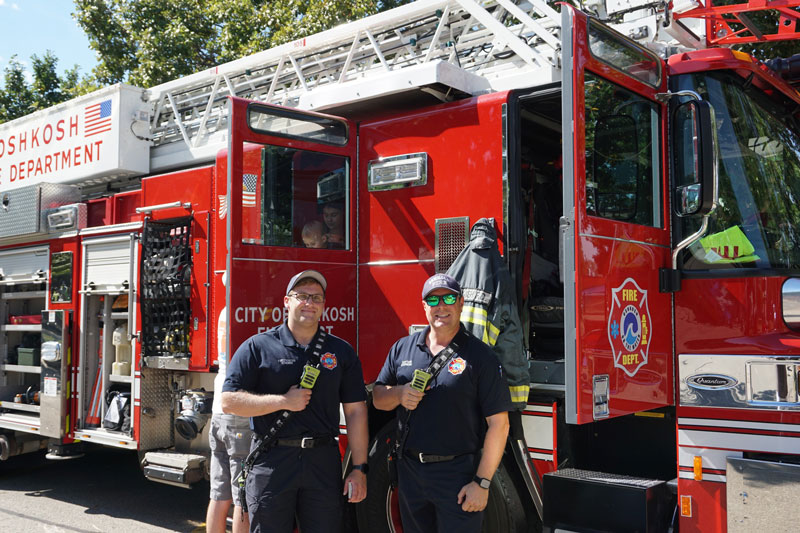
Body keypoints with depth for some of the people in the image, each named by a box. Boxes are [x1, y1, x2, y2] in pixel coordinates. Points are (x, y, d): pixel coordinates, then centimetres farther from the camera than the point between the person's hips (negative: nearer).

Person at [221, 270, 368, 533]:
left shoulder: (341, 351, 8)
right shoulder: (258, 346, 1)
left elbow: (355, 412, 6)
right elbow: (229, 401, -5)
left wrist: (359, 469, 1)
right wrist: (284, 401, -12)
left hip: (324, 462, 2)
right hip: (271, 461, -2)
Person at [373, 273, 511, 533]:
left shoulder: (480, 355, -8)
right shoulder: (402, 348, 7)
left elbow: (498, 424, -10)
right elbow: (378, 397, 13)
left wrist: (482, 482, -13)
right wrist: (399, 394, -10)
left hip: (458, 474, -4)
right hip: (410, 470, 4)